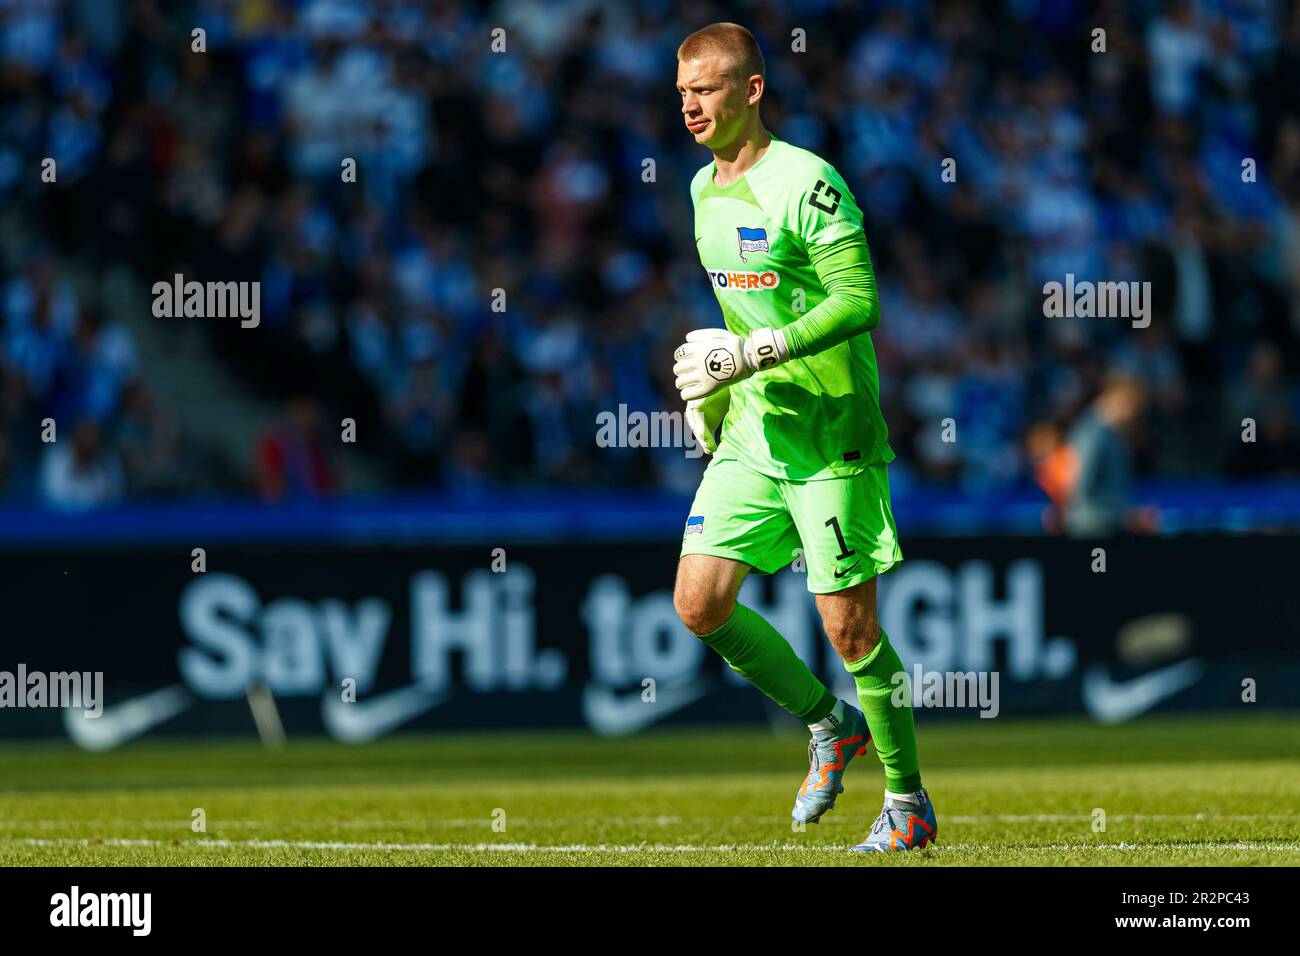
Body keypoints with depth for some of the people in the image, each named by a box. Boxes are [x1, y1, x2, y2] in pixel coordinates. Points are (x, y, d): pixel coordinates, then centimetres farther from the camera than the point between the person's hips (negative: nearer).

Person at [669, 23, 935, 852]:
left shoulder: (805, 183, -15)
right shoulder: (705, 188, 11)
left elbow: (859, 302, -21)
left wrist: (749, 354, -24)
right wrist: (716, 388, 16)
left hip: (833, 435, -8)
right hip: (750, 432, 8)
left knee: (849, 625, -6)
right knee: (699, 604, -3)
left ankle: (909, 804, 10)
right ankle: (830, 725, 18)